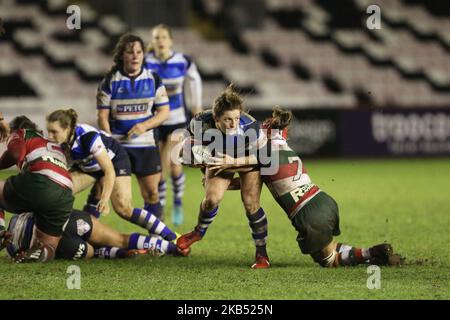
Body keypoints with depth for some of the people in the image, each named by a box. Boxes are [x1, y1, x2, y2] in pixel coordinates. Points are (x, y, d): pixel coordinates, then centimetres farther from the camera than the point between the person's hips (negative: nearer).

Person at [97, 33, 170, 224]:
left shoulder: (153, 79, 3)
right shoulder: (110, 81, -3)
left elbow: (164, 112, 3)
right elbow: (102, 116, -2)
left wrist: (144, 126, -15)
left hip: (146, 144, 2)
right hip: (117, 144, -2)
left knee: (151, 192, 4)